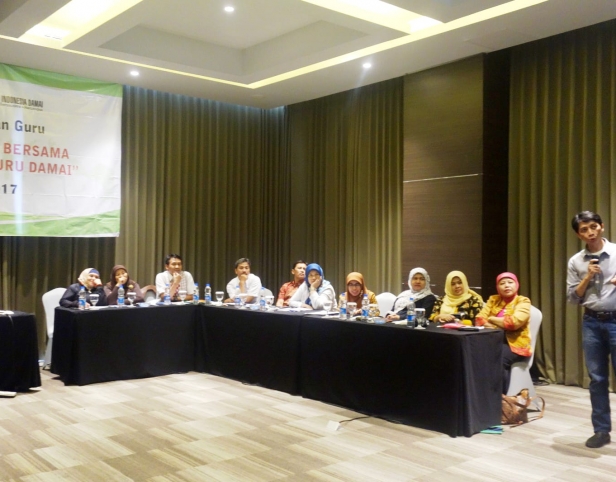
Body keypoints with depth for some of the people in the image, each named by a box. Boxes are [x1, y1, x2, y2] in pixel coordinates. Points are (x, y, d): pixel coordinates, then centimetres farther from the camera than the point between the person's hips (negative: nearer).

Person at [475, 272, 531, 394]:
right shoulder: (493, 300, 15)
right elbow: (479, 319, 5)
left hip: (515, 344, -4)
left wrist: (491, 319, -3)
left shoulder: (523, 301, 1)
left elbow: (514, 322, -16)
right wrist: (494, 327, -16)